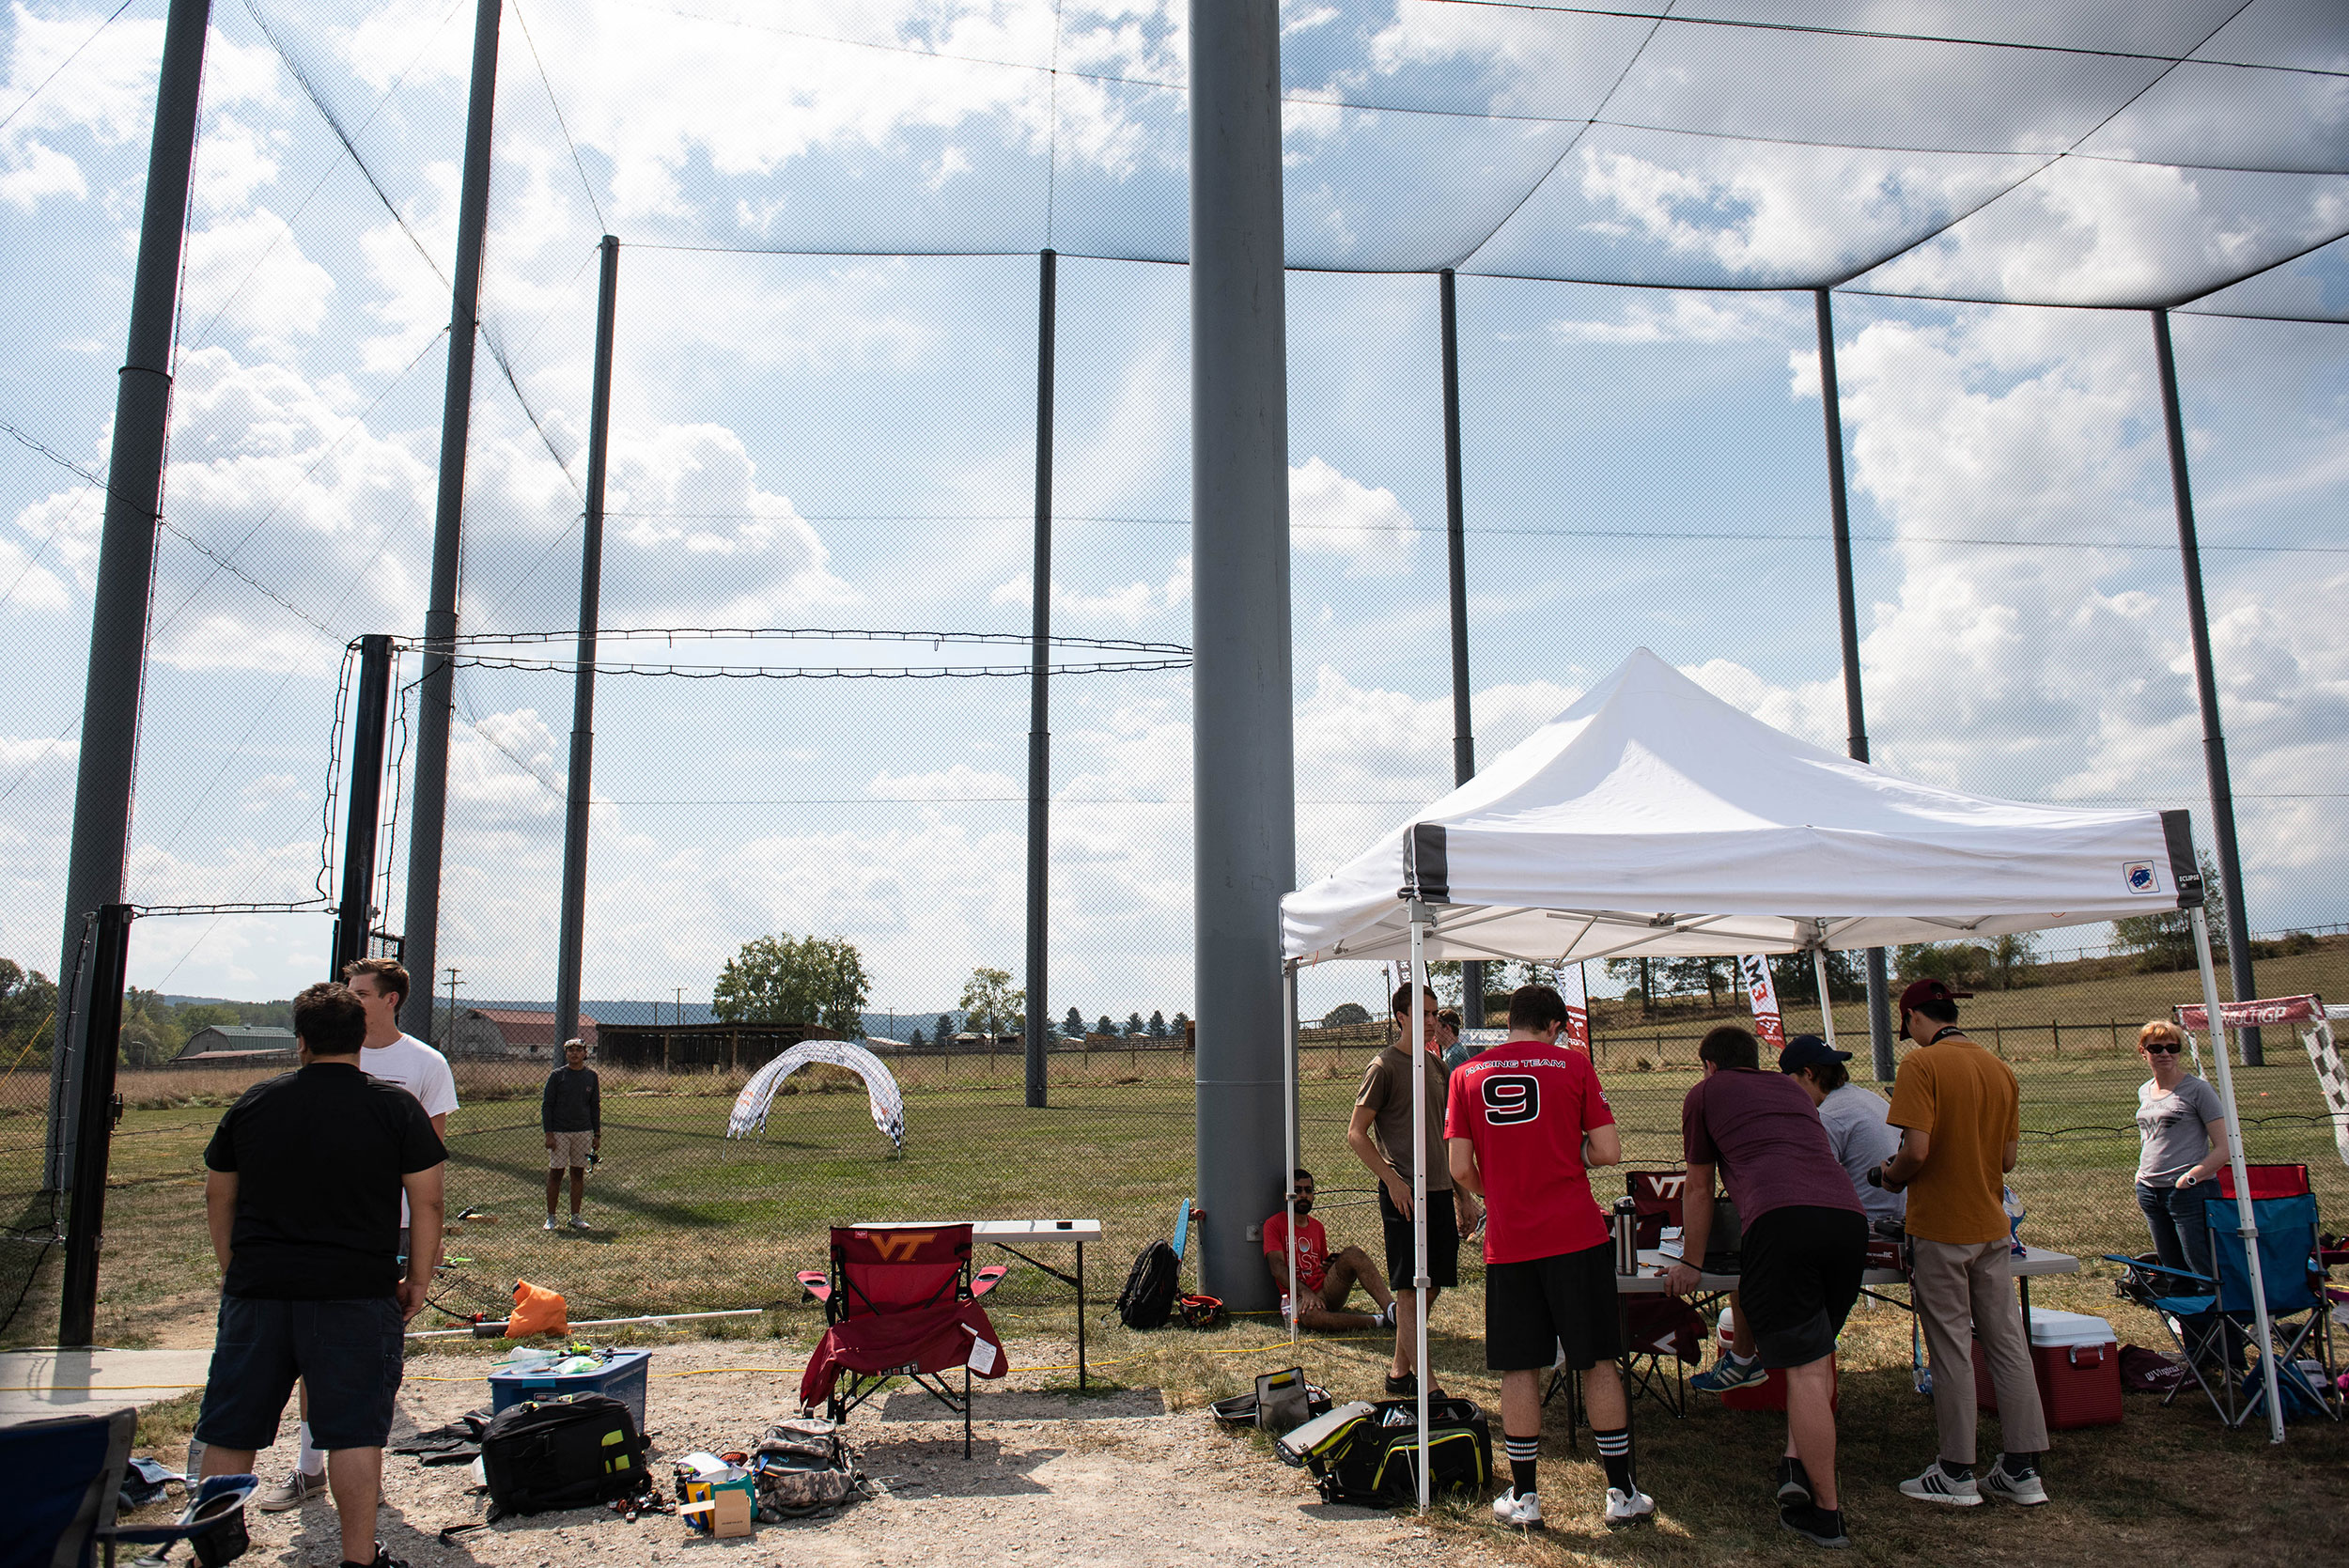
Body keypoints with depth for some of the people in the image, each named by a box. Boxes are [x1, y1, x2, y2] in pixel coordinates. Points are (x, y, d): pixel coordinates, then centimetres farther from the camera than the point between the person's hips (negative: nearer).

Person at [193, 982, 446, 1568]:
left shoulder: (252, 1103, 5)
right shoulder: (397, 1108, -4)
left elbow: (217, 1196, 14)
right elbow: (427, 1202, -4)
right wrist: (417, 1281, 6)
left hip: (256, 1293, 3)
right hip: (357, 1297, -2)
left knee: (230, 1431, 14)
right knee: (354, 1430, 4)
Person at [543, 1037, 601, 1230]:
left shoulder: (591, 1076, 8)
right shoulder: (557, 1075, -2)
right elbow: (546, 1105, -2)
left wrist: (597, 1135, 9)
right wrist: (548, 1134, -10)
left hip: (583, 1132, 3)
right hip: (559, 1132, -3)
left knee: (578, 1173, 7)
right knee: (556, 1173, -1)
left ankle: (575, 1217, 14)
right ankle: (550, 1218, 8)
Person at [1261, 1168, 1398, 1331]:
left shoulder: (1317, 1227, 19)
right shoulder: (1274, 1224, 1)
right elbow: (1277, 1267, -11)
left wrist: (1331, 1267, 0)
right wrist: (1305, 1292, -26)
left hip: (1324, 1292, 5)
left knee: (1353, 1254, -20)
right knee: (1308, 1314, -42)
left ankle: (1391, 1308, -37)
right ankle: (1379, 1321, -33)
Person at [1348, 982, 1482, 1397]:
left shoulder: (1435, 1065, 15)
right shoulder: (1384, 1066, -7)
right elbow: (1356, 1135, -8)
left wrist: (1462, 1195, 19)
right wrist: (1393, 1181, -16)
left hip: (1439, 1191, 7)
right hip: (1405, 1192, -7)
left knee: (1431, 1287, 10)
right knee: (1411, 1288, -6)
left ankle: (1400, 1371, 22)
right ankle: (1427, 1387, -5)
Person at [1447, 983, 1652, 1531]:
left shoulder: (1466, 1075, 4)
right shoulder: (1573, 1064, 0)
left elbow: (1460, 1170, 0)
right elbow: (1609, 1152, -4)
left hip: (1507, 1242, 1)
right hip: (1577, 1236, -1)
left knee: (1520, 1369, 8)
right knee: (1598, 1362, 9)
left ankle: (1524, 1497, 14)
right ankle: (1622, 1492, 16)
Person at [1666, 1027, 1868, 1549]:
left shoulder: (1705, 1093, 21)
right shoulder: (1792, 1089, 34)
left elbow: (1698, 1189, 25)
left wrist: (1690, 1264, 37)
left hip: (1780, 1218, -5)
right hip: (1849, 1216, 5)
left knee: (1805, 1368, -4)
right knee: (1817, 1353, 20)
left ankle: (1826, 1513, 0)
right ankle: (1798, 1462, 7)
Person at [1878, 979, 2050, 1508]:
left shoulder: (1921, 1064, -14)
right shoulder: (2000, 1069, 6)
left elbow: (1917, 1150, -22)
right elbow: (2007, 1158, 10)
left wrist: (1891, 1176, -3)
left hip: (1939, 1230, -6)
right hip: (1992, 1226, 6)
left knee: (1951, 1349, 2)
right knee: (2007, 1342, 11)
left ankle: (1956, 1474, 11)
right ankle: (2022, 1470, 17)